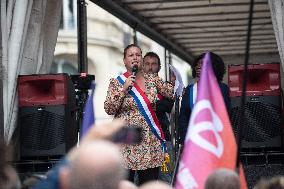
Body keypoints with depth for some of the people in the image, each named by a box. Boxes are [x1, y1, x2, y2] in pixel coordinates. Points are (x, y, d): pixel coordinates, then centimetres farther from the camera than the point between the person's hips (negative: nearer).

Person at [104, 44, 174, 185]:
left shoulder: (152, 79, 11)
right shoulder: (116, 82, 4)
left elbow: (173, 94, 9)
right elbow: (109, 109, -5)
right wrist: (124, 89, -12)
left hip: (150, 141, 3)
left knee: (150, 182, 2)